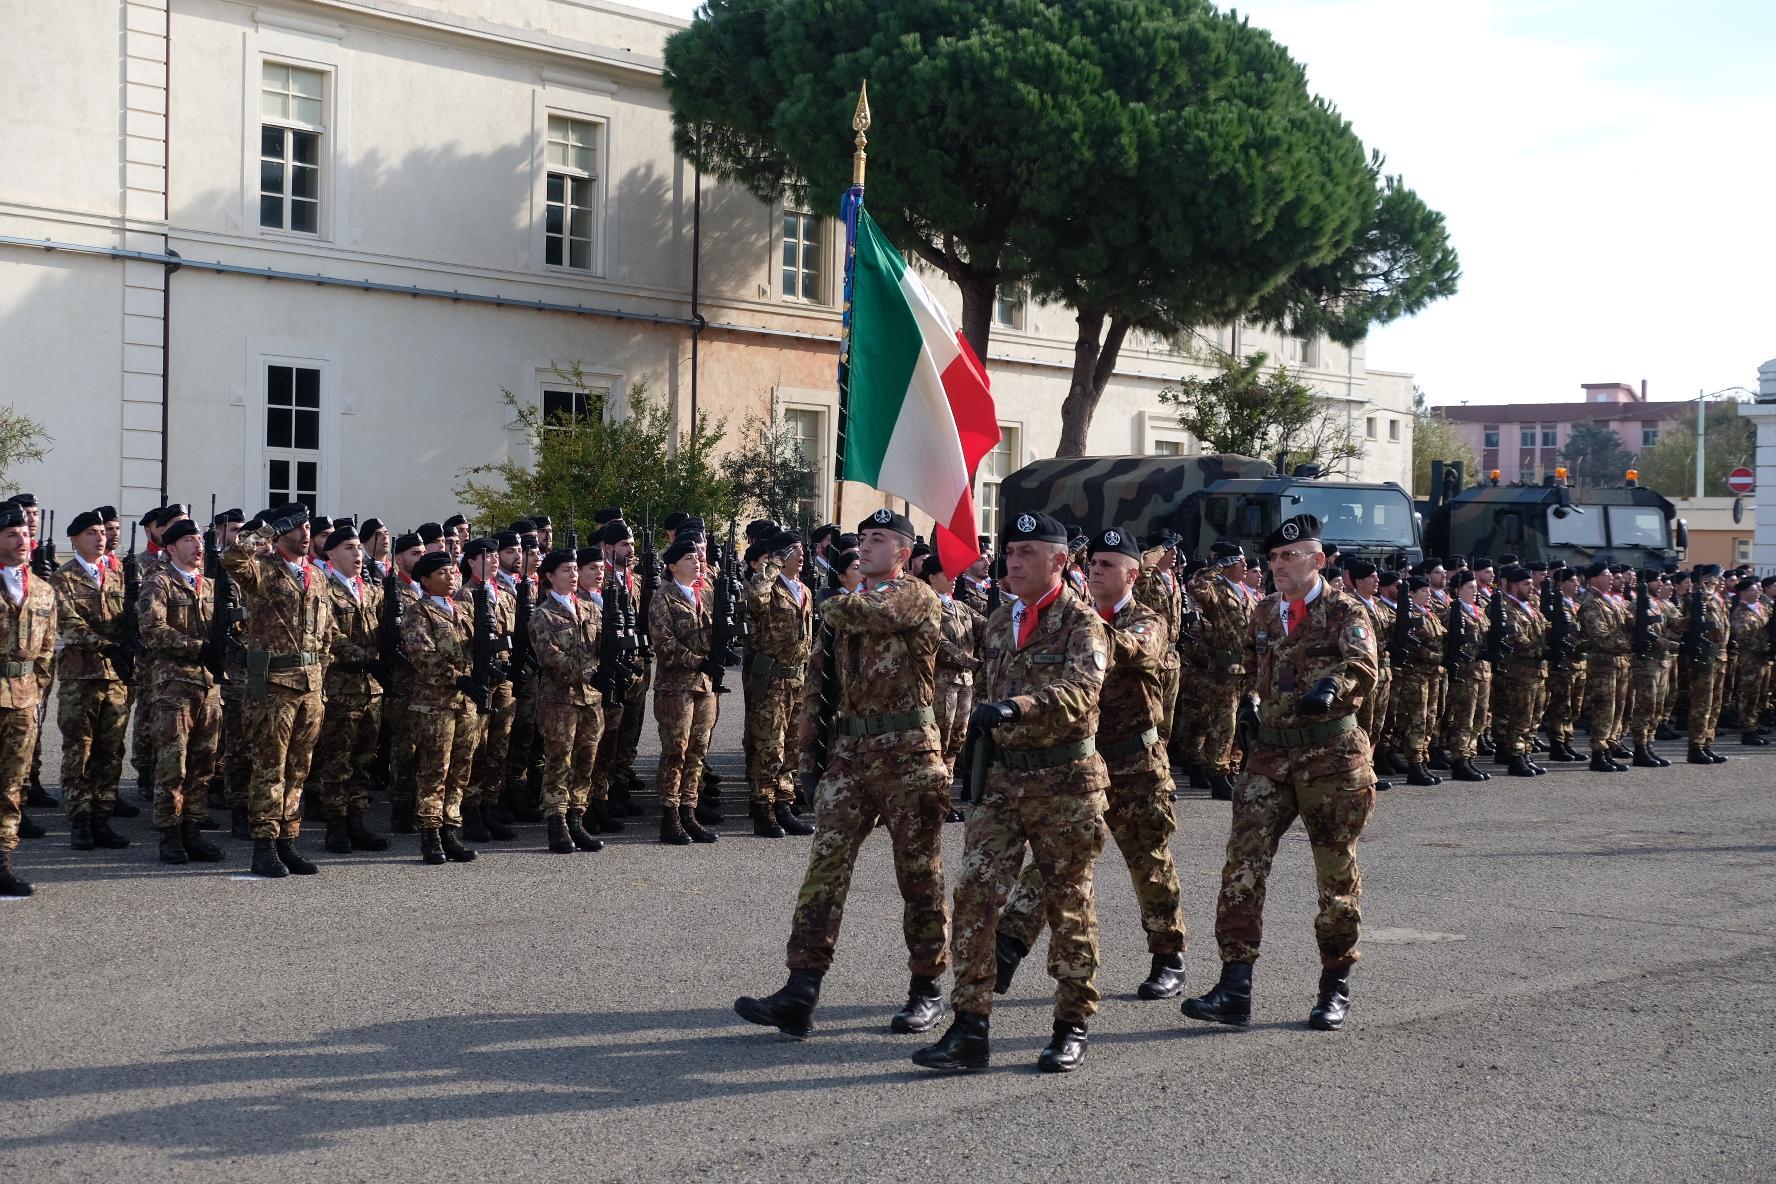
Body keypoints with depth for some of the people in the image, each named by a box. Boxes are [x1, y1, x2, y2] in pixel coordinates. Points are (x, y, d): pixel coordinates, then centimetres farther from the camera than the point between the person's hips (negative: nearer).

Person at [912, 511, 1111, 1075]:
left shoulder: (1082, 623, -8)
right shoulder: (999, 622, 13)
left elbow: (1079, 692, -26)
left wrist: (1015, 707, -40)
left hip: (1064, 781, -5)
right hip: (1001, 778, 6)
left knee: (1068, 904, 6)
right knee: (975, 896, -4)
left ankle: (1072, 1028, 18)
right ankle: (969, 1030, -1)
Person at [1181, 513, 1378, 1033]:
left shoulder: (1345, 612, -5)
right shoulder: (1263, 613, 13)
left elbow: (1363, 668, -21)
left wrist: (1331, 688, -40)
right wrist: (1249, 703, 12)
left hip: (1332, 755, -5)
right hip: (1270, 753, 5)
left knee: (1336, 873, 6)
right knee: (1243, 864, -7)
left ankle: (1336, 988, 20)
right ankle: (1235, 989, -8)